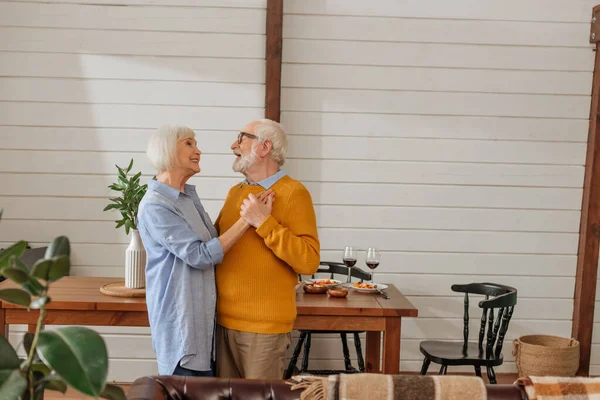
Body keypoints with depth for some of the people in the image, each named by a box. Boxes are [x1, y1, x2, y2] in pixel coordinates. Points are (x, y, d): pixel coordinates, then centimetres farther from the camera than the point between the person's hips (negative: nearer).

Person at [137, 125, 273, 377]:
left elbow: (212, 243, 21)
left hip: (203, 315, 9)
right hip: (179, 319, -8)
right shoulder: (154, 205, -17)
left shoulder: (190, 196, 11)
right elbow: (201, 255, -21)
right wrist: (247, 219, -22)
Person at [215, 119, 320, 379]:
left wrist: (264, 223, -22)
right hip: (224, 320, 6)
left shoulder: (293, 193, -10)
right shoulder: (235, 193, 12)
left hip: (264, 325, -6)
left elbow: (309, 262, -18)